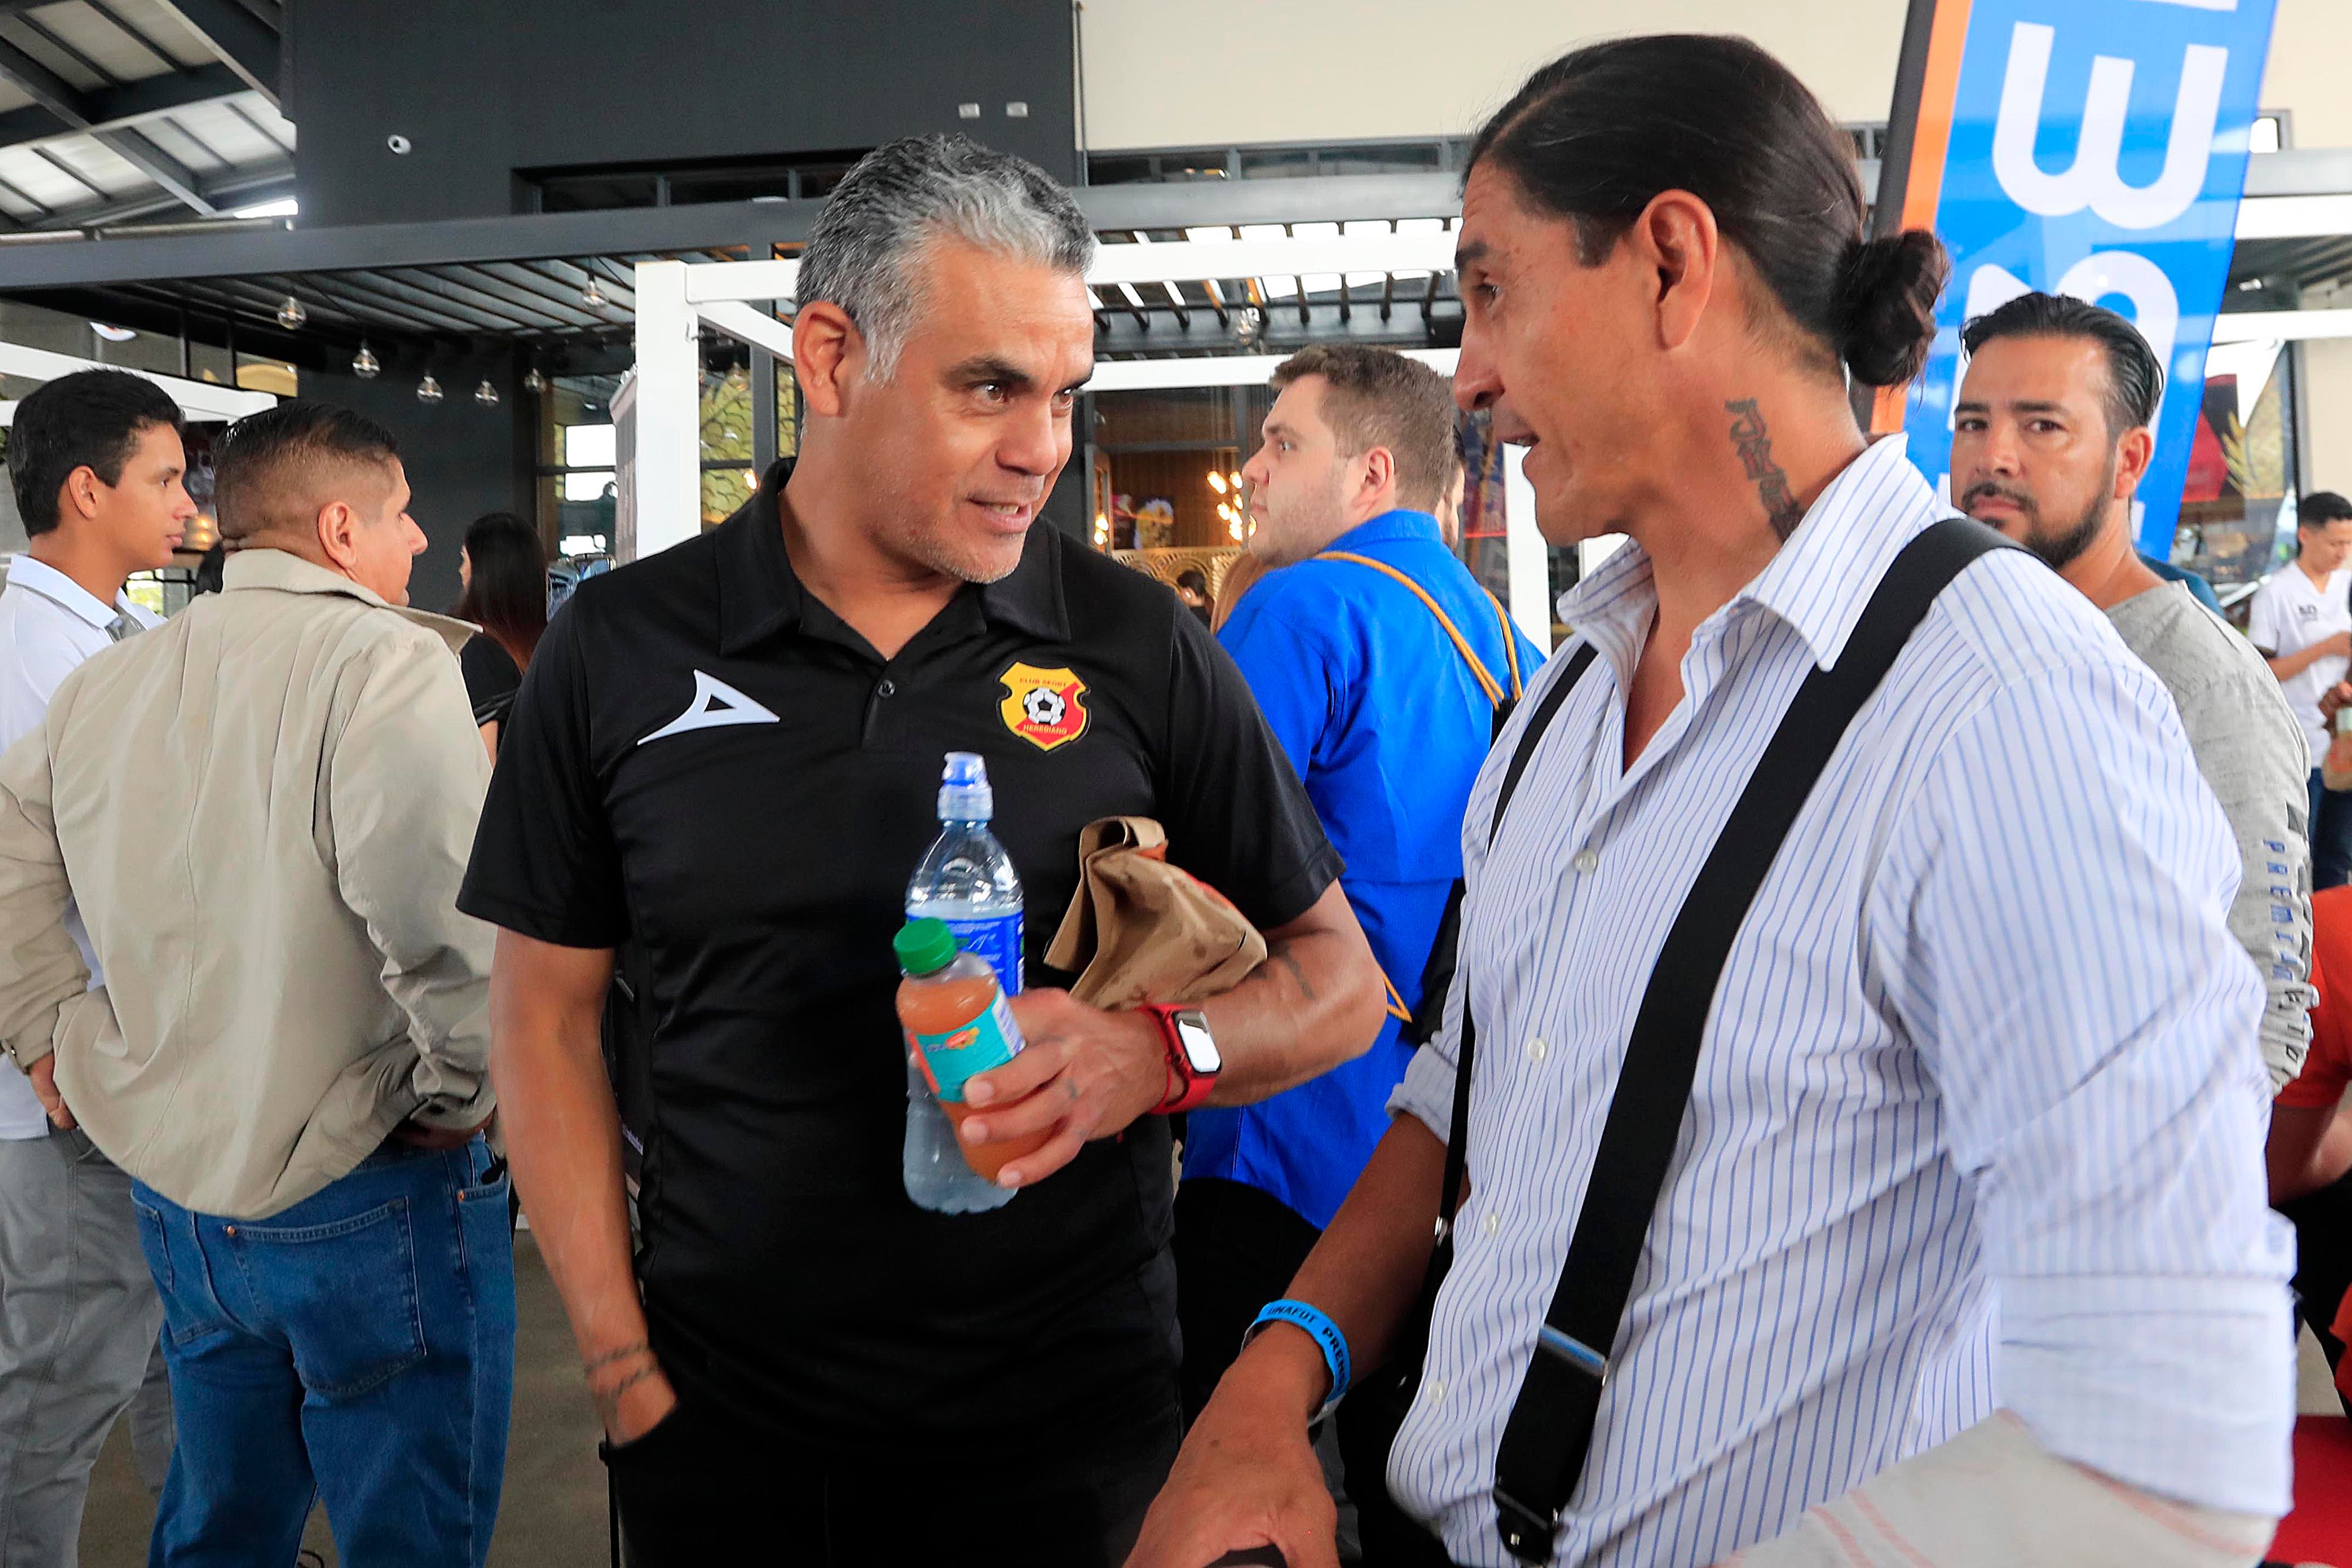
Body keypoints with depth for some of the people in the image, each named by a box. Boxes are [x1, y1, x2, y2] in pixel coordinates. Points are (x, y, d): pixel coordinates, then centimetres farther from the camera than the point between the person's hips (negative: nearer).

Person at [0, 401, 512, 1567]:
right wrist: (458, 1093, -18)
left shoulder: (103, 686, 7)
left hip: (175, 1190, 8)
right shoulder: (385, 660, -18)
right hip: (364, 1205, -7)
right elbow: (436, 900, -31)